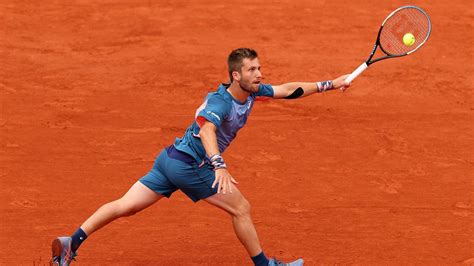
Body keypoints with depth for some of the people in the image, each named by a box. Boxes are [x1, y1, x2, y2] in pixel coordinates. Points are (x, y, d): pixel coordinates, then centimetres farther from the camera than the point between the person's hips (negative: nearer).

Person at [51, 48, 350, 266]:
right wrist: (219, 166, -54)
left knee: (124, 206, 5)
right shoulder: (220, 100, -22)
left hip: (171, 159, 9)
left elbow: (286, 90, 15)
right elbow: (206, 128, -40)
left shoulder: (253, 91, 5)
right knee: (241, 208, 1)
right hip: (189, 165, -9)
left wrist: (328, 85, 13)